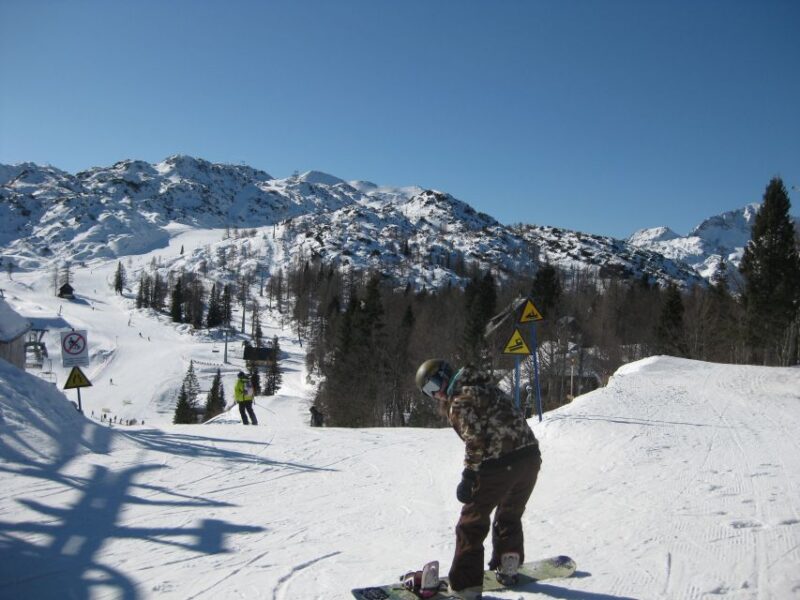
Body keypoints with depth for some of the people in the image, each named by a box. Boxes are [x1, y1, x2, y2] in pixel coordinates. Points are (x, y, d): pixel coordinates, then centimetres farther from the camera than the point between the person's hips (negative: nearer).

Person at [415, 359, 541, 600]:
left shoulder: (459, 401, -6)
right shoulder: (485, 387, 20)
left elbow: (475, 440, -15)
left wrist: (468, 477, -12)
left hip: (500, 465, -8)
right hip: (531, 456, 8)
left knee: (473, 522, 4)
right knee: (510, 515, 28)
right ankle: (508, 565, 39)